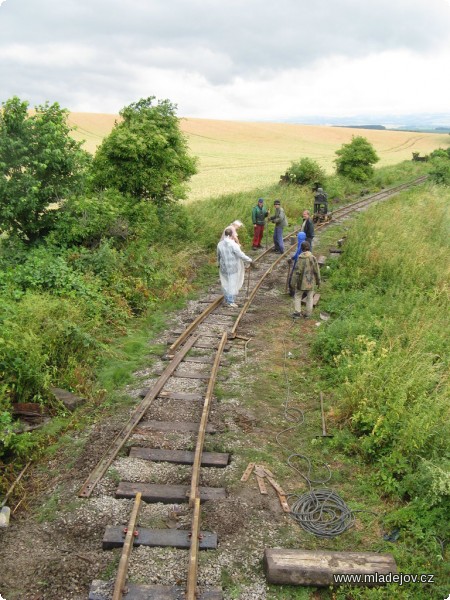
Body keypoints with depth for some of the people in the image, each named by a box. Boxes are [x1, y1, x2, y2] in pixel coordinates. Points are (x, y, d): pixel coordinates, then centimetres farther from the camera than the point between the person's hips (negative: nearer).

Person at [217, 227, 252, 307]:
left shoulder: (220, 244, -3)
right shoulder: (233, 245, -21)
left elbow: (218, 256, 11)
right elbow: (241, 256, -17)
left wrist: (219, 263, 29)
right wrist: (250, 260, -2)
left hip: (223, 268, 5)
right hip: (232, 268, -5)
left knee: (225, 284, 17)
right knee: (231, 284, 6)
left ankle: (227, 300, 28)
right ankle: (230, 302, 12)